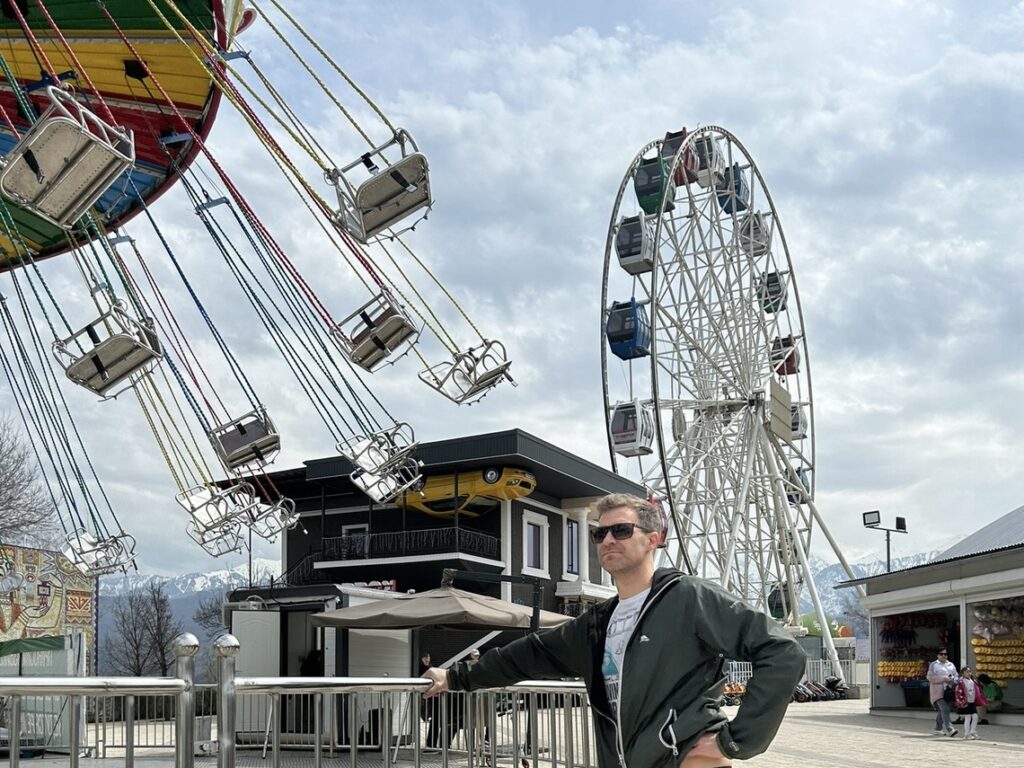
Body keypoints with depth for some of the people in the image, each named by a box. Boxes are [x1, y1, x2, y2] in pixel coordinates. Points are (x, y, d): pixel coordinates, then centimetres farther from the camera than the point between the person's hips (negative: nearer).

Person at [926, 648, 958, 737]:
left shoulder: (951, 665, 18)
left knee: (941, 710, 11)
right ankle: (949, 729, -26)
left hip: (948, 691, 6)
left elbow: (955, 676, 23)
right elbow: (930, 677, -8)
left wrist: (953, 679, -1)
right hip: (938, 691, -6)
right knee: (944, 709, -18)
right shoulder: (933, 665, 2)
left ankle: (938, 729, 21)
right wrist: (943, 678, -16)